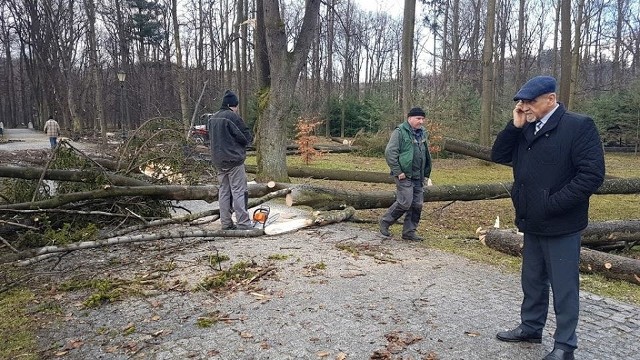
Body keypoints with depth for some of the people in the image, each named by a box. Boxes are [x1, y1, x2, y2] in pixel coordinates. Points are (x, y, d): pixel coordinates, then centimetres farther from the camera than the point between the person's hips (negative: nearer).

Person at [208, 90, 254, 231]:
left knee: (224, 191, 11)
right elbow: (246, 137, -13)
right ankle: (243, 223, -4)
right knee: (238, 191, -5)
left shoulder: (212, 118, 12)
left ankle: (226, 223, 15)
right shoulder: (233, 116, -13)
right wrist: (250, 137, 8)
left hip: (218, 161, 8)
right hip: (234, 159, -8)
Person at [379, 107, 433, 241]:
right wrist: (398, 171, -17)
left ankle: (409, 231, 17)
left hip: (418, 177, 8)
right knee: (405, 202, -12)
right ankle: (385, 221, 9)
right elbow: (390, 152, -14)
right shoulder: (400, 132, -8)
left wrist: (426, 173, 18)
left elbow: (426, 155, 24)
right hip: (404, 176, -8)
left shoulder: (422, 133, 16)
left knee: (417, 205, 6)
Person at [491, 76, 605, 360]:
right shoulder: (525, 130, 8)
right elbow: (499, 156, 4)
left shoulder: (579, 126, -13)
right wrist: (515, 126, -7)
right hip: (533, 223, 7)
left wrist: (552, 204, -20)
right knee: (532, 280, 20)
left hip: (561, 225, -7)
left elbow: (592, 174, -19)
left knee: (564, 287, 5)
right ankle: (530, 328, 36)